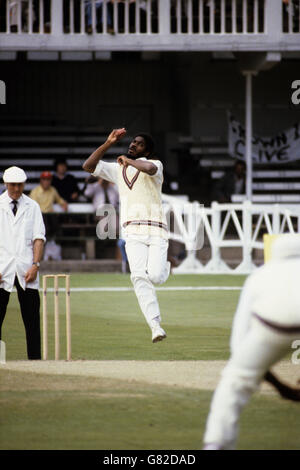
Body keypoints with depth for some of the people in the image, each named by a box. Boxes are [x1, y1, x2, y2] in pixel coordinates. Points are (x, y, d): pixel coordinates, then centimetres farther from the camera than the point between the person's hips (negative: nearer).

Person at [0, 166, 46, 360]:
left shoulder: (32, 206, 11)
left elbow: (39, 237, 6)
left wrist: (35, 265, -7)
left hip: (26, 270, 1)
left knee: (32, 318, -2)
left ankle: (35, 359, 0)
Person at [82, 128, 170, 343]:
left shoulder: (154, 164, 5)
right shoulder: (118, 169, 20)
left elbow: (150, 169, -22)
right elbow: (88, 166, 11)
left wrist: (128, 160, -5)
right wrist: (109, 143, 5)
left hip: (156, 231, -3)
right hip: (133, 232, 3)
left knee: (155, 276, -17)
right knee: (139, 277, -17)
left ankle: (165, 266, 22)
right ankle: (156, 325, -20)